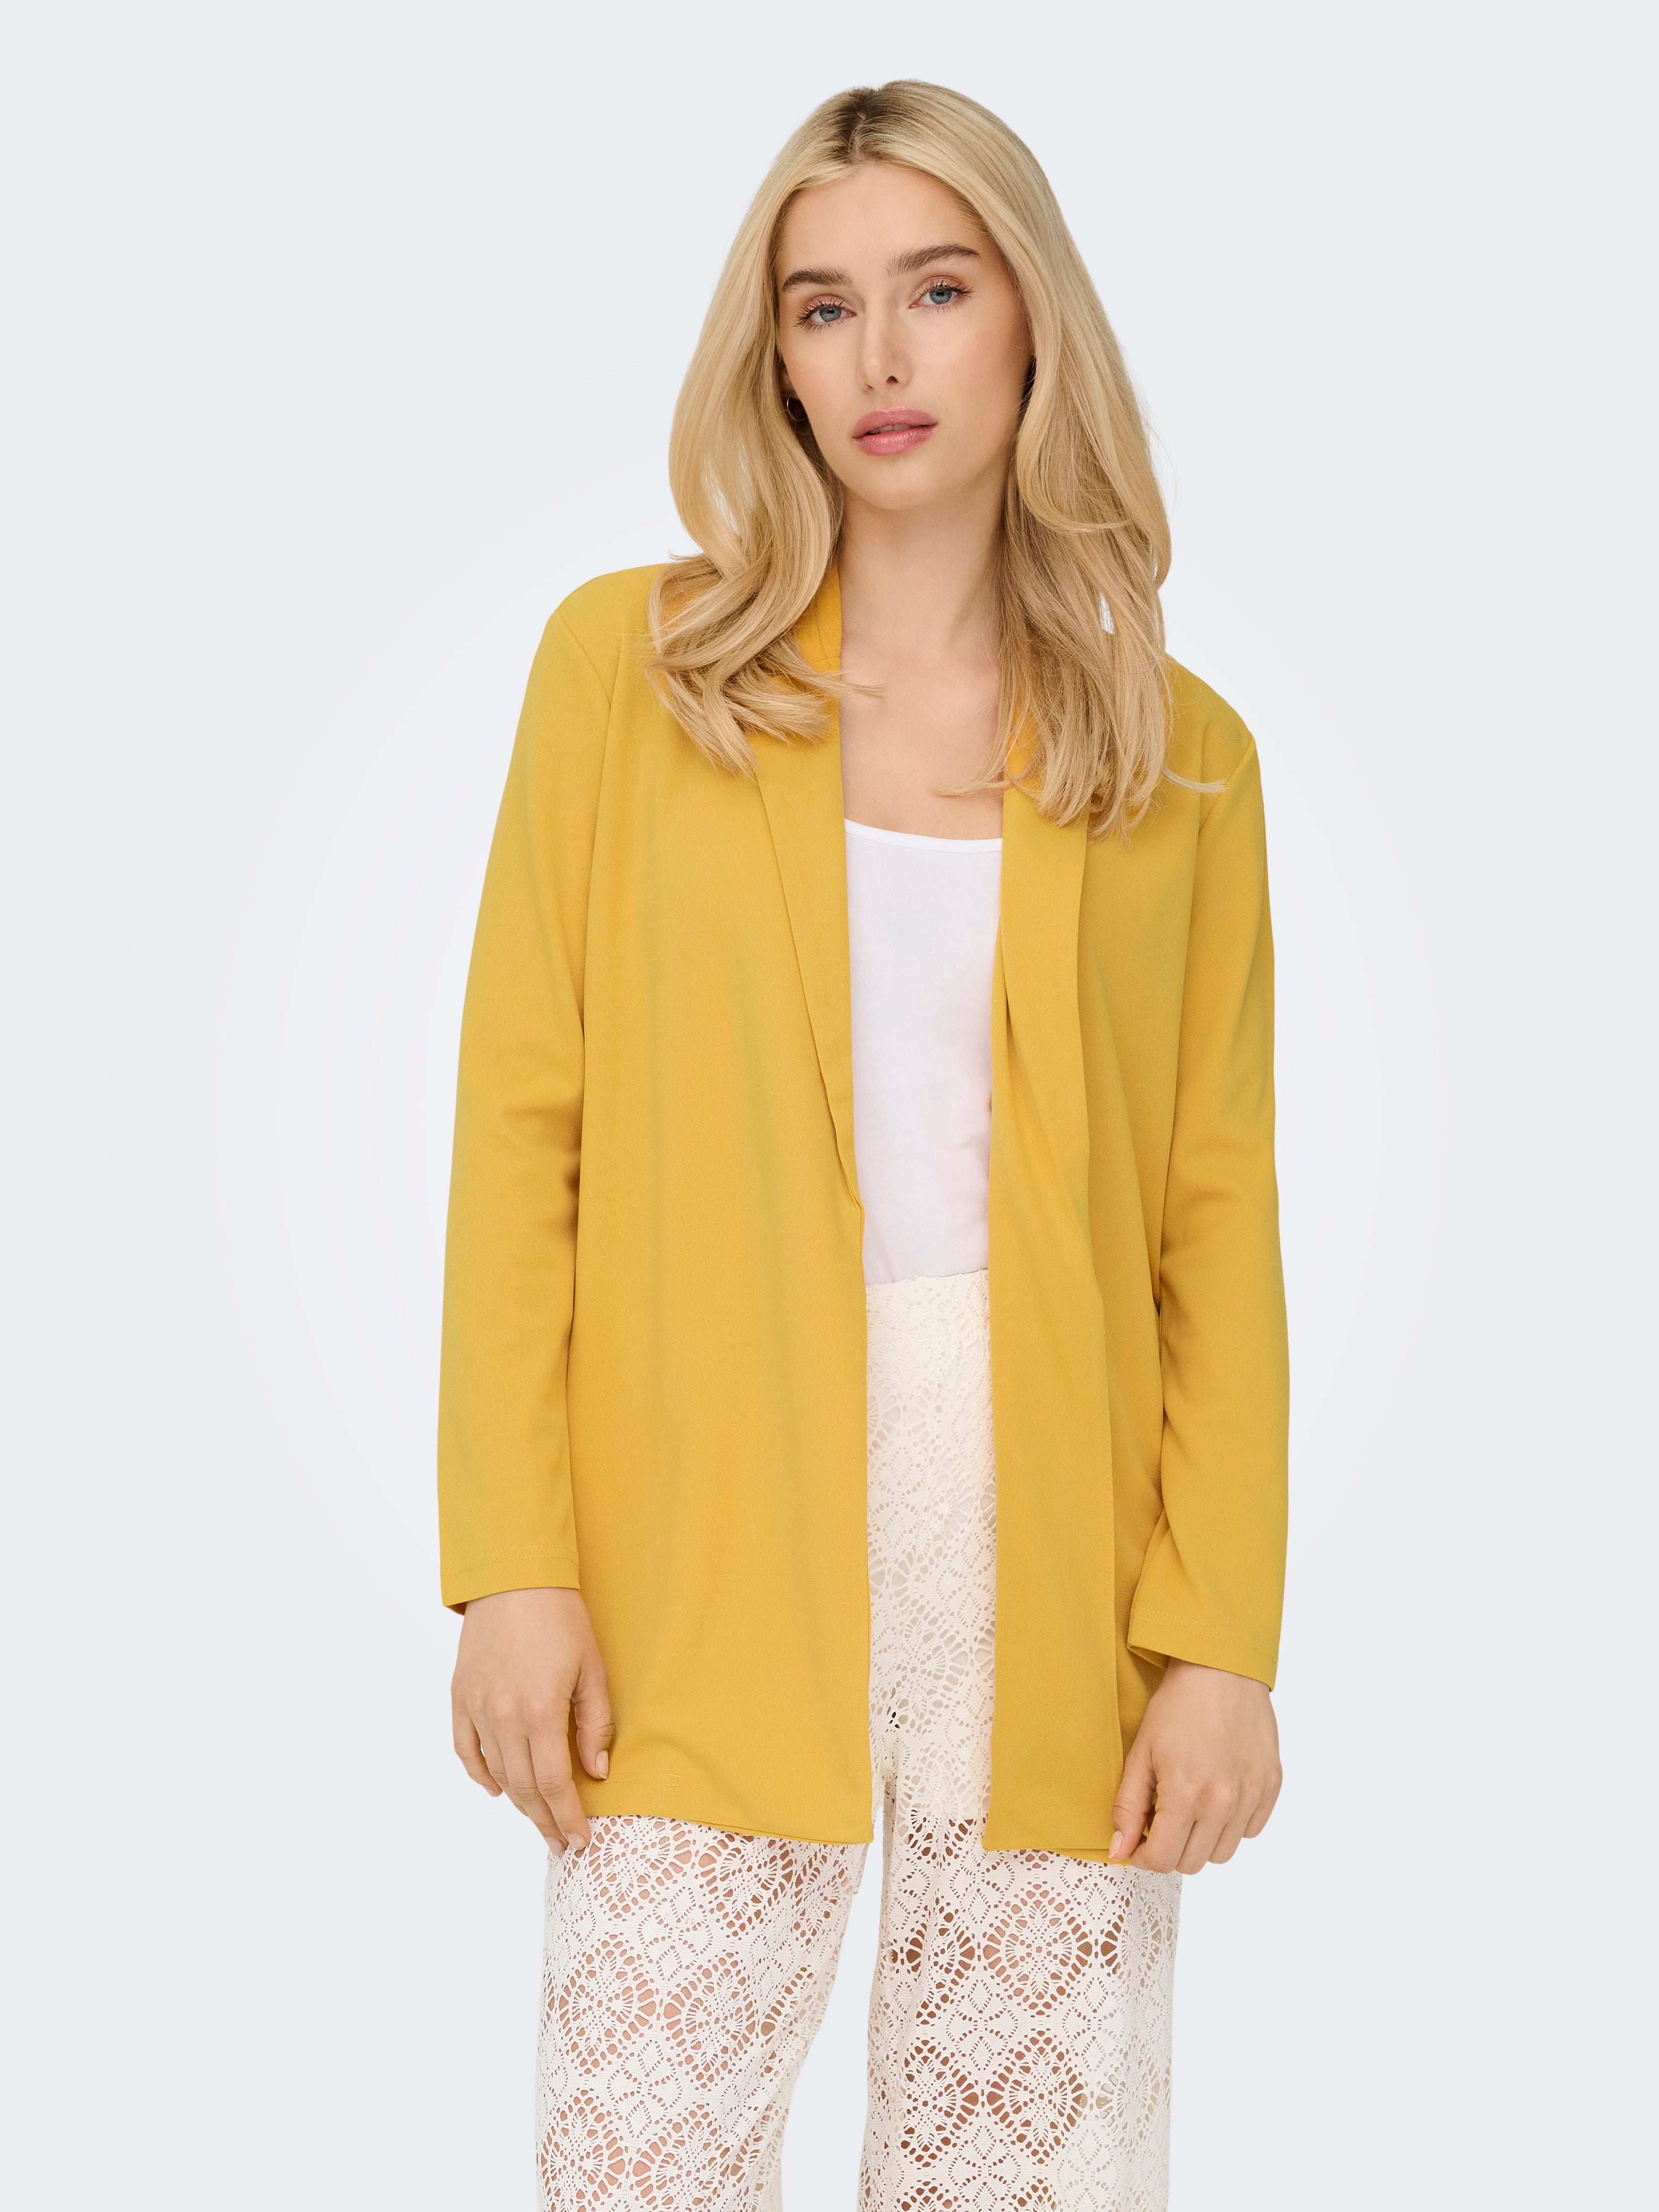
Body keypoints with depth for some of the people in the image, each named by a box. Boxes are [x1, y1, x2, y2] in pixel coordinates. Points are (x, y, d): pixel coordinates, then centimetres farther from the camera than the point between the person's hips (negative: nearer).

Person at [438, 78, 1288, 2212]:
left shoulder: (1182, 754, 7)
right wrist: (512, 1562, -6)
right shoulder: (628, 663, 5)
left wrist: (1224, 1638, -4)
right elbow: (520, 1127, 1)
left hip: (1051, 1554, 1)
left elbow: (1219, 1216, 4)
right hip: (703, 1557, -1)